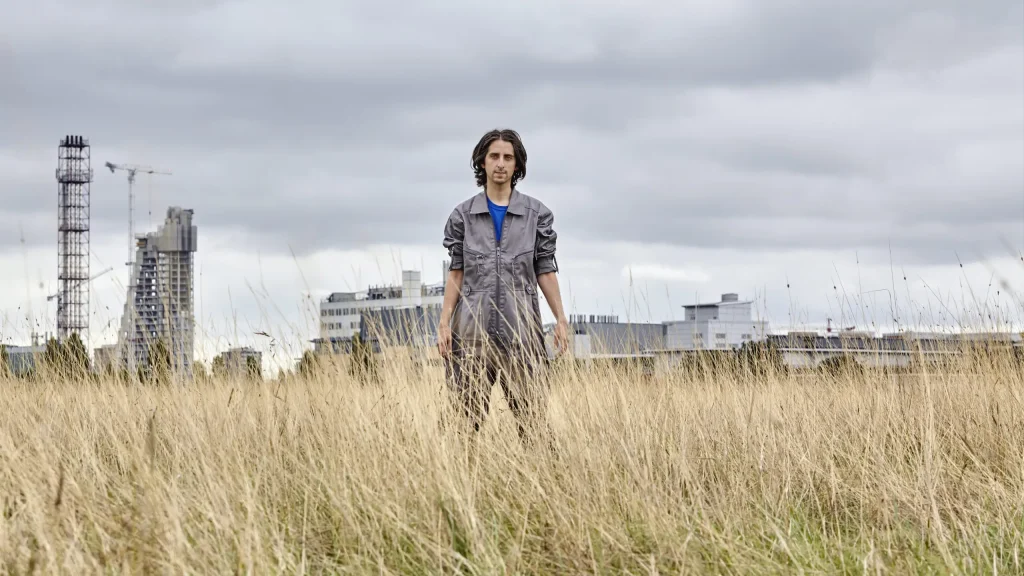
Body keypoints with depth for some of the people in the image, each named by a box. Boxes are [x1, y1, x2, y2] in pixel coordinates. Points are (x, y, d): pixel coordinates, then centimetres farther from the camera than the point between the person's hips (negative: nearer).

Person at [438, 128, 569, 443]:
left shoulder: (537, 213, 6)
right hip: (473, 328, 0)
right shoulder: (463, 214, 7)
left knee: (532, 416, -4)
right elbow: (456, 271, 7)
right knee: (468, 414, 0)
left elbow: (545, 270, 7)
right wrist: (444, 323, 0)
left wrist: (561, 319, 0)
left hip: (521, 327, 0)